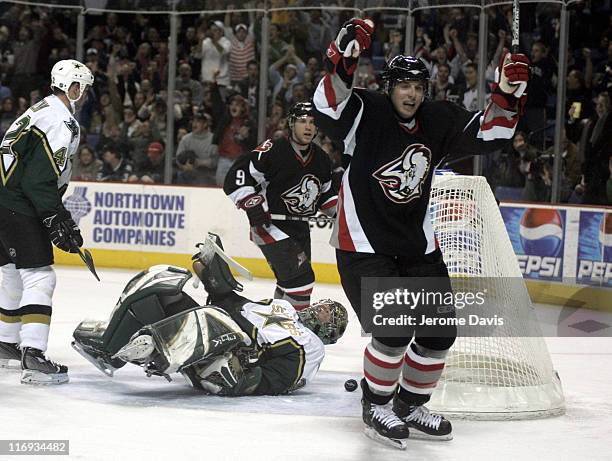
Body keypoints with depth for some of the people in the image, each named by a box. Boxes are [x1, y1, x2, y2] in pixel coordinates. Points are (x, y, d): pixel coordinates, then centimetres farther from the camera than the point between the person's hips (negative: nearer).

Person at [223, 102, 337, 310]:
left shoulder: (321, 159, 6)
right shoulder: (273, 151, -17)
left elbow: (326, 193, 21)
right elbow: (237, 176, -18)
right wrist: (251, 203, -27)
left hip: (299, 228, 8)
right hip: (269, 223, -8)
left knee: (289, 282, 17)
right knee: (300, 277, -18)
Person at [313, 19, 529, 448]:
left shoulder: (439, 121, 1)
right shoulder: (367, 112, -13)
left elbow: (488, 134, 3)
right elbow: (329, 108, -30)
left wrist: (508, 93, -12)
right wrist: (343, 58, -43)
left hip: (417, 244, 6)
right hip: (363, 242, -6)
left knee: (441, 329, 4)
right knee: (394, 328, -18)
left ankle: (410, 405, 23)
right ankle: (375, 407, 4)